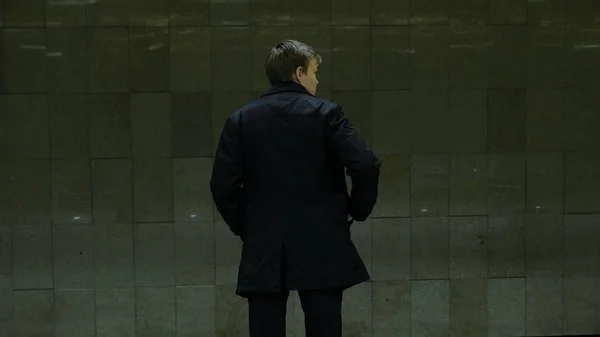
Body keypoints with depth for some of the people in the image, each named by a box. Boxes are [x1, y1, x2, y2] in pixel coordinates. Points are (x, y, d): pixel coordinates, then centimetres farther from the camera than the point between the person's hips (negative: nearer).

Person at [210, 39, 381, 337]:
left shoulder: (241, 119, 3)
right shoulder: (326, 113, -4)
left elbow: (222, 185, -1)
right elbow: (366, 167, -13)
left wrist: (243, 228, 12)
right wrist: (357, 211, 3)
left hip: (263, 251, 2)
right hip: (321, 248, -2)